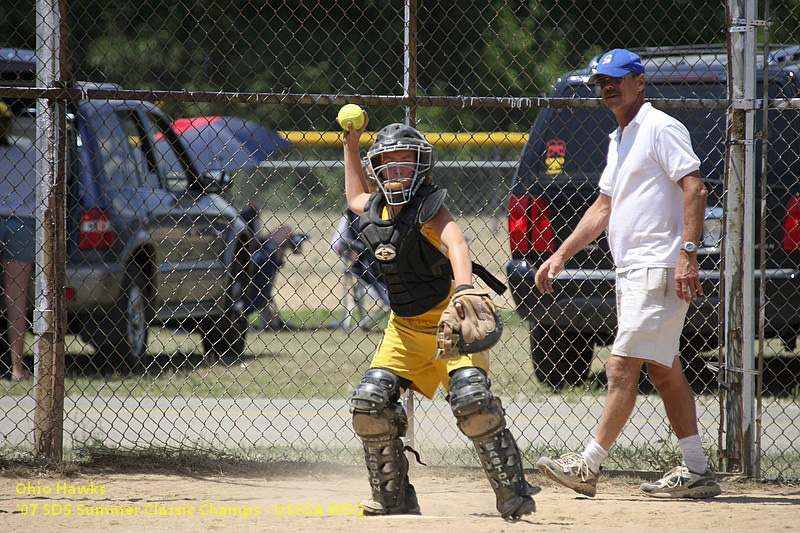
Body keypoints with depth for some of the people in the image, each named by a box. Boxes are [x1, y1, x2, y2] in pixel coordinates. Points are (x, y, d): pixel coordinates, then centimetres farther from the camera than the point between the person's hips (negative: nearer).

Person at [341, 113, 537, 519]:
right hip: (406, 326, 7)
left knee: (472, 400, -25)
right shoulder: (376, 211, 6)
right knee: (370, 401, -7)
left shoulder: (428, 207, -15)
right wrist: (350, 147, 26)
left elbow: (456, 245, -35)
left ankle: (514, 493, -13)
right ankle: (394, 498, 7)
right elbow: (356, 199, 34)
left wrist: (463, 289, -55)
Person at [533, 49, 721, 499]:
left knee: (622, 369, -11)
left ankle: (589, 466, -11)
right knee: (664, 372, 9)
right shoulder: (620, 140, 21)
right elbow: (603, 208, 26)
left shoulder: (661, 129, -8)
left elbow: (695, 189, -17)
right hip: (632, 273, 10)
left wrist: (687, 253, -25)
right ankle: (697, 471, 11)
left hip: (658, 269, -10)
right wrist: (562, 255, 19)